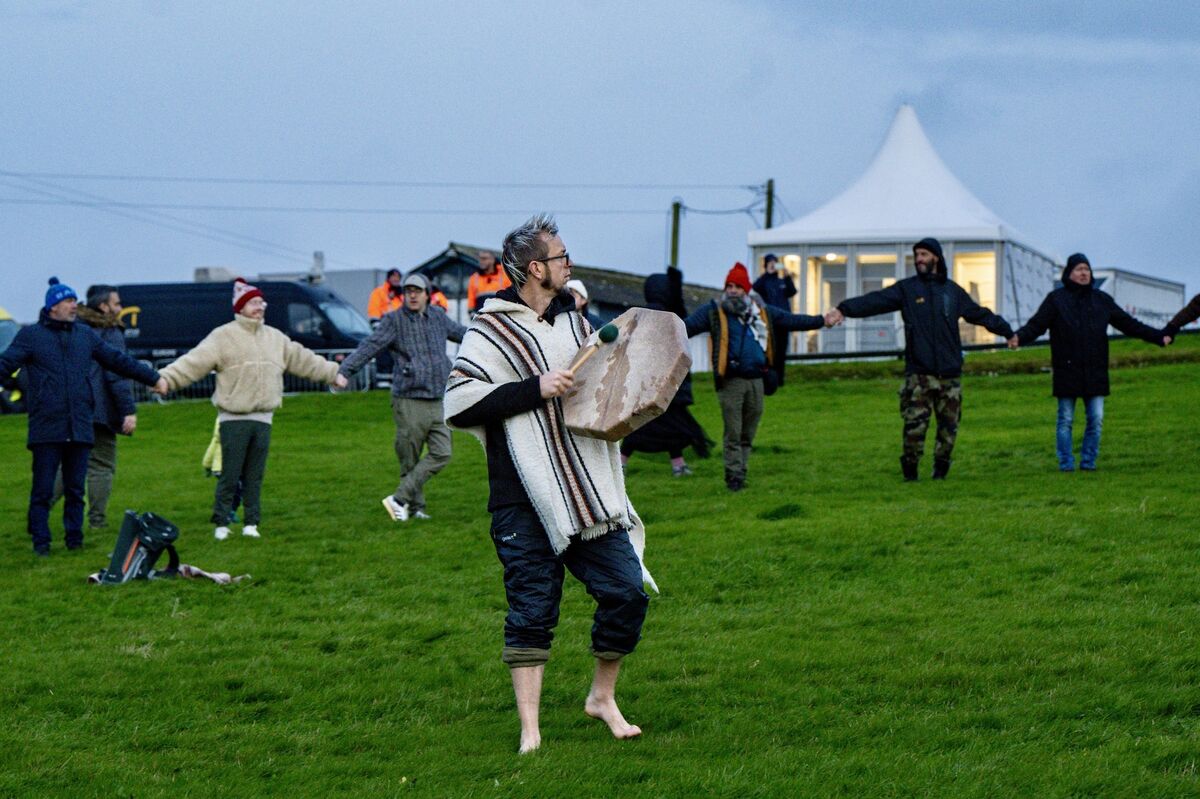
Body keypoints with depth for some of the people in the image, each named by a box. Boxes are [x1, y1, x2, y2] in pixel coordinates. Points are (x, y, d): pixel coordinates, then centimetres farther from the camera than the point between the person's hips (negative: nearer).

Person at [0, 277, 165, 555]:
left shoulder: (85, 335, 17)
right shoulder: (31, 335, 3)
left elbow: (118, 361, 24)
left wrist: (153, 377, 26)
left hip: (80, 428, 4)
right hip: (46, 429, -4)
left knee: (75, 489, 6)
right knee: (42, 489, -4)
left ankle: (74, 538, 13)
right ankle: (40, 540, 1)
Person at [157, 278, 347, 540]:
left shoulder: (275, 338, 15)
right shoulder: (223, 337, -4)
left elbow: (303, 359, 28)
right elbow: (193, 362, -14)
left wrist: (332, 373, 35)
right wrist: (165, 379, -26)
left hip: (263, 419, 5)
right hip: (233, 418, -5)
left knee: (254, 477, 7)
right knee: (229, 476, -4)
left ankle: (251, 523, 12)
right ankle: (221, 523, 4)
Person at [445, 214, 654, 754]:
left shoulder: (572, 319, 16)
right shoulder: (491, 330, -6)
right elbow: (458, 405, -16)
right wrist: (536, 388, -18)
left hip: (588, 493, 6)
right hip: (525, 504, -6)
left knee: (628, 592, 0)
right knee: (531, 613, -2)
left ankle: (603, 697, 21)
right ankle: (530, 731, 5)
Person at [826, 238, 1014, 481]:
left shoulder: (953, 290, 12)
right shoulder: (906, 288, 3)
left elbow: (980, 314, 23)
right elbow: (874, 301, -10)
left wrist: (1007, 332, 27)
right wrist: (844, 309, -26)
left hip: (949, 373, 3)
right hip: (919, 373, -3)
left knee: (949, 424, 5)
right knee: (915, 424, -8)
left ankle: (941, 467, 20)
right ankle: (910, 469, 4)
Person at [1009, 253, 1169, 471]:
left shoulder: (1102, 300, 13)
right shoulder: (1056, 299, 2)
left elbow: (1128, 324, 16)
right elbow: (1036, 325, -7)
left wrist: (1158, 337, 11)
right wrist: (1019, 337, -28)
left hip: (1095, 371, 3)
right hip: (1067, 370, -3)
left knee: (1096, 418, 0)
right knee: (1065, 420, 1)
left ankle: (1088, 461, 10)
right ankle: (1066, 463, 8)